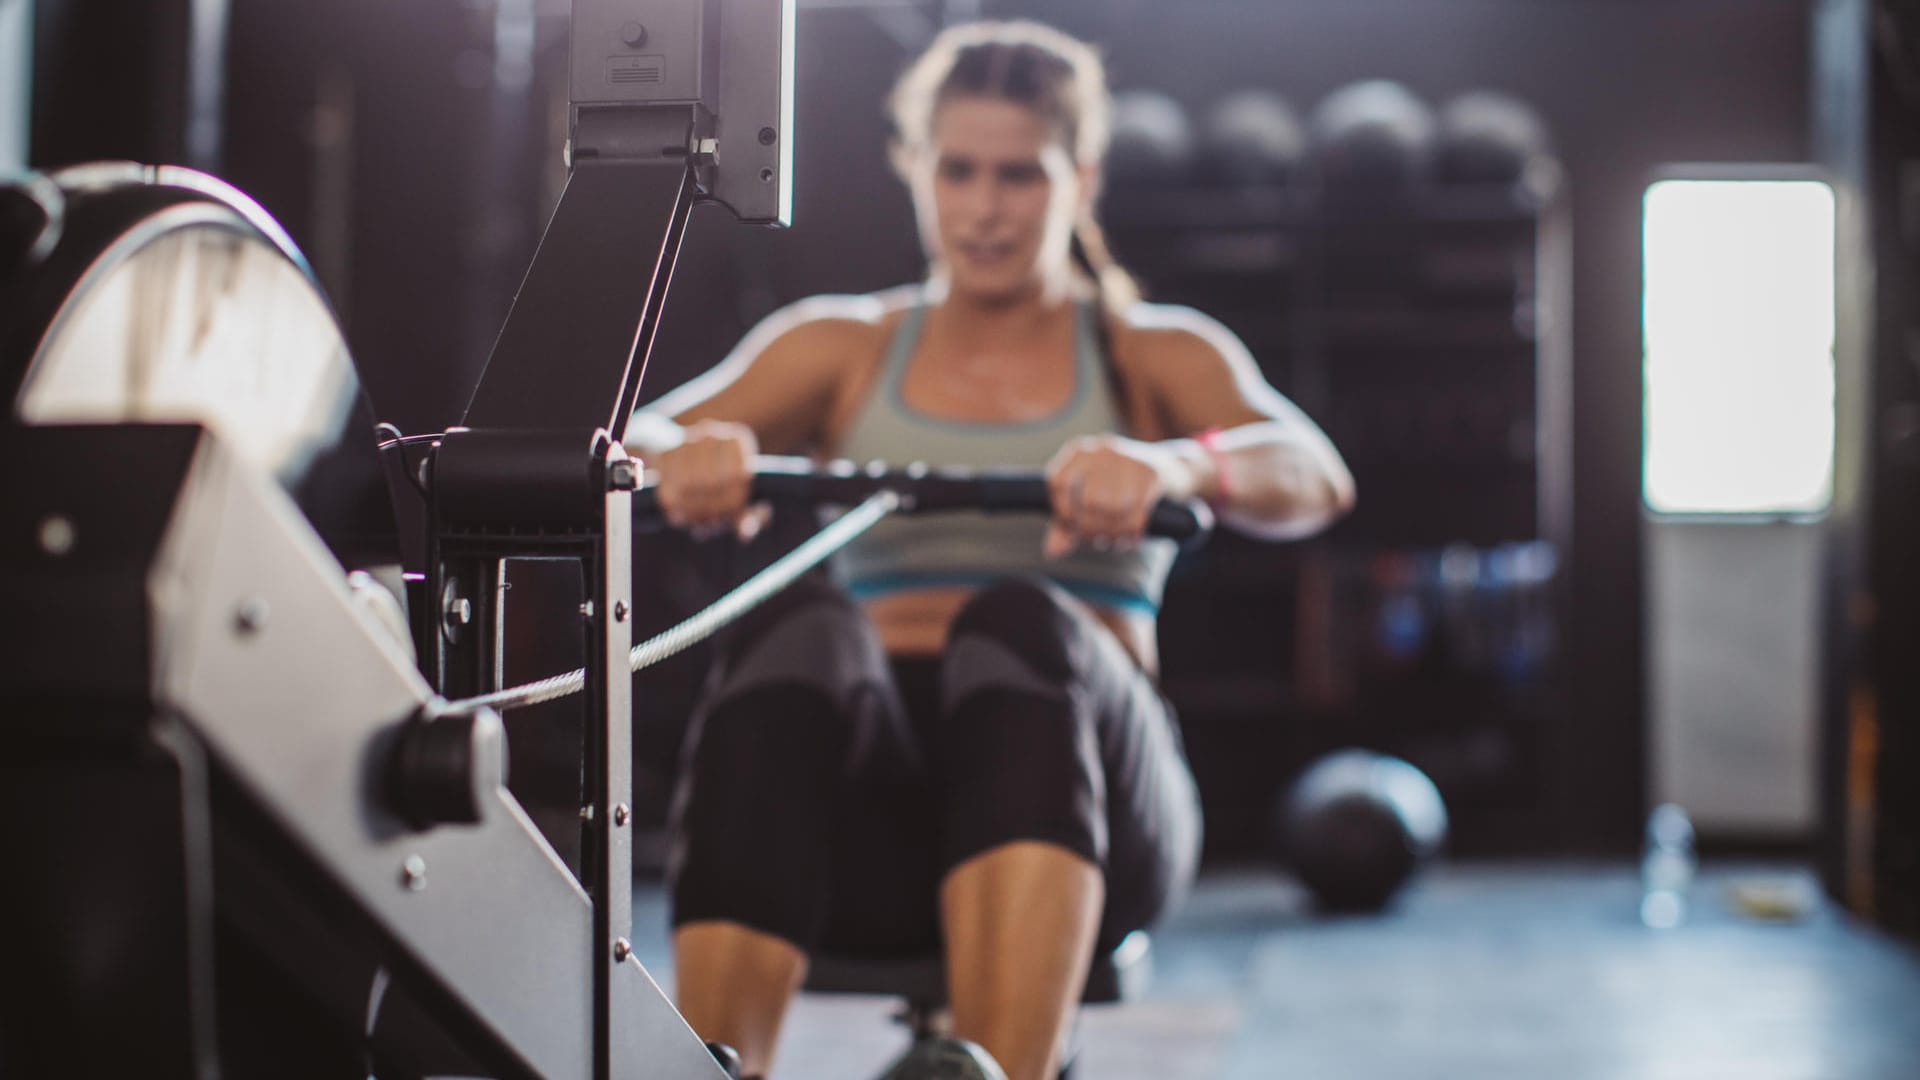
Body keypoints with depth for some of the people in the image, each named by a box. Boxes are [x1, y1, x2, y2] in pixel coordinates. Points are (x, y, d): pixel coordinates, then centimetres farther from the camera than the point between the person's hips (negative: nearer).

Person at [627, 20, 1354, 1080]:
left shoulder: (1158, 354, 17)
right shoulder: (840, 345, 20)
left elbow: (1313, 476, -5)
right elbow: (631, 444, 3)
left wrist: (1170, 464, -29)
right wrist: (686, 456, -23)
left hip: (1081, 798, -1)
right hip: (870, 808, 1)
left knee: (1020, 627, -35)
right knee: (796, 632, -33)